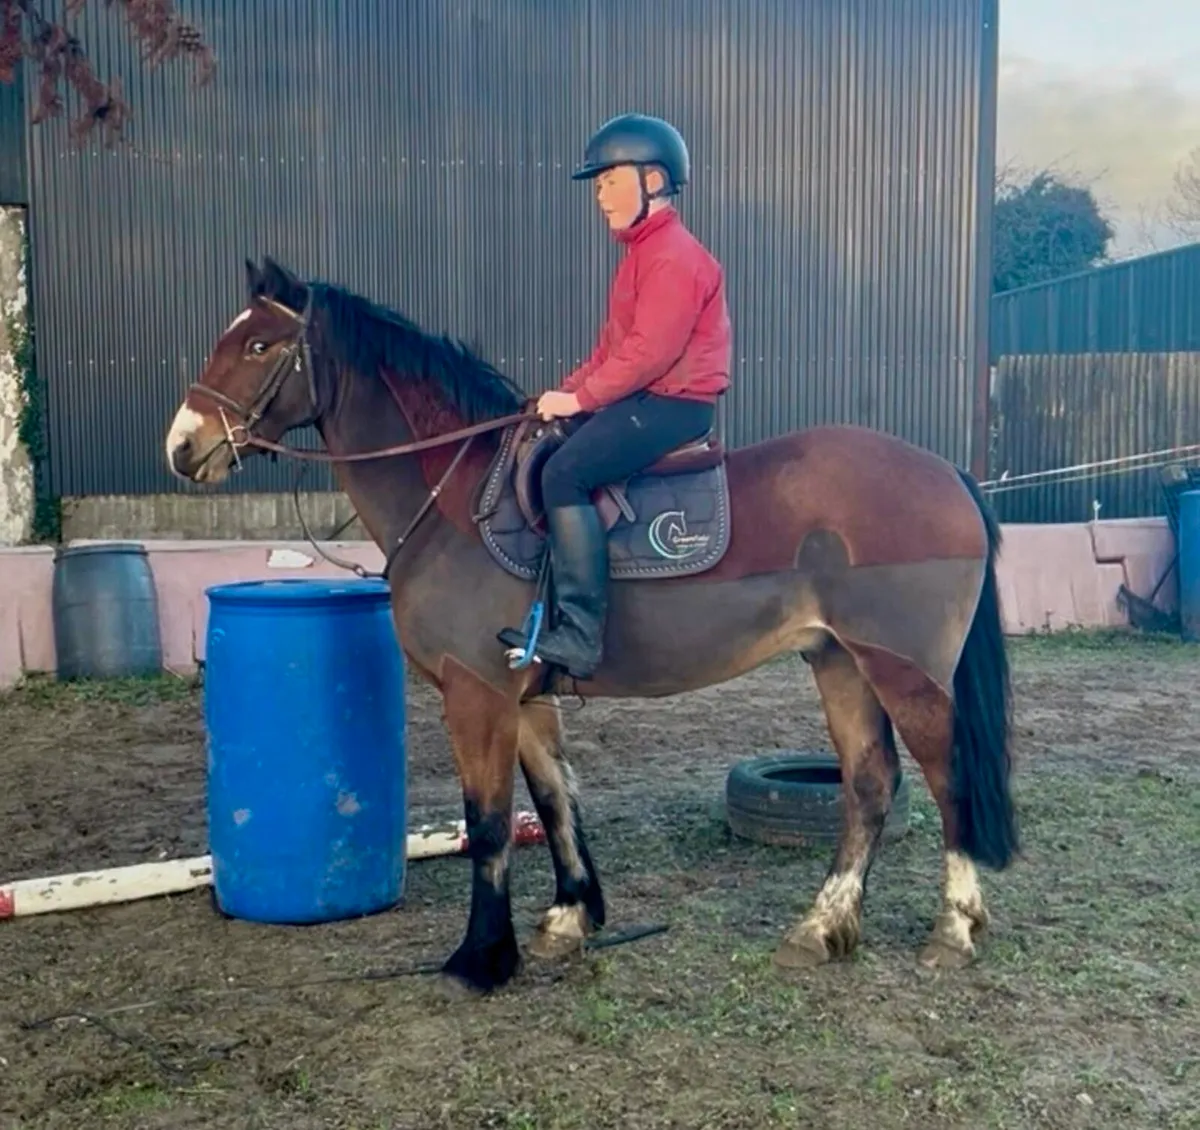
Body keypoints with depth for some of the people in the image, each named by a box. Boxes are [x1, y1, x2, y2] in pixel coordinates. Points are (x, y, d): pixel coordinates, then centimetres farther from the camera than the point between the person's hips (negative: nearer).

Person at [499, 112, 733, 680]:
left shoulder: (674, 257, -15)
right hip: (644, 397, 11)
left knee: (565, 472, -26)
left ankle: (580, 635, -26)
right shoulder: (643, 251, 18)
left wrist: (579, 398, -18)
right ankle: (546, 597, 14)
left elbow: (648, 353, -23)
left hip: (675, 403, -11)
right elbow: (615, 342, 20)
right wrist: (568, 390, 7)